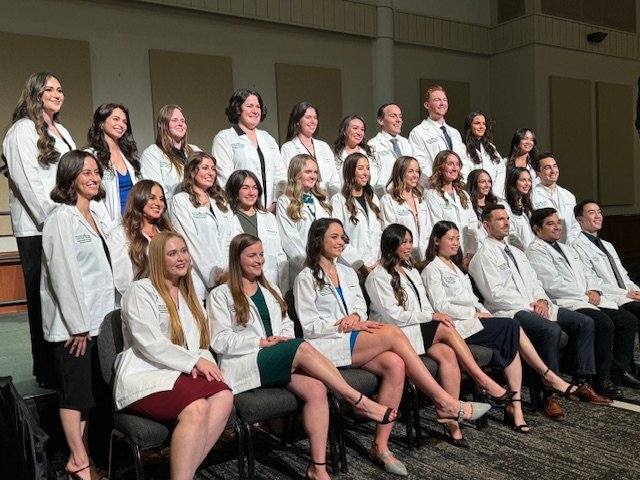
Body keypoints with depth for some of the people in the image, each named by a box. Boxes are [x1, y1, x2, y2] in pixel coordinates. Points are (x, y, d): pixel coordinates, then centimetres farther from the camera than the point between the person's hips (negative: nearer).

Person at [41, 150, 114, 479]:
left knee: (90, 390, 12)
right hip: (70, 325, -8)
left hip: (94, 319, 8)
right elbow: (64, 275, -17)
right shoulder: (62, 219, -11)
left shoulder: (93, 216, 13)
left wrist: (90, 322, 14)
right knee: (74, 391, 1)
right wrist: (78, 325, -17)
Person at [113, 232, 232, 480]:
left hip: (181, 374, 6)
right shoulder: (141, 290, -1)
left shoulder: (188, 295, 21)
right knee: (196, 409, -33)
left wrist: (204, 364, -5)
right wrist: (195, 362, -13)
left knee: (224, 397, -26)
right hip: (145, 376, -6)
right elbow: (151, 344, -12)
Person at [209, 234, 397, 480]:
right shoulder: (220, 295, 5)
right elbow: (220, 342, -5)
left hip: (279, 361, 5)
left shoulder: (271, 291, 24)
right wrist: (262, 342, -14)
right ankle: (359, 401, -23)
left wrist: (285, 339, -4)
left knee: (316, 388, -27)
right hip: (244, 365, -5)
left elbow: (287, 324, 20)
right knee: (304, 348, -30)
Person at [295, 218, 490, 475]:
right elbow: (309, 326, -6)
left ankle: (380, 445, -20)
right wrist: (348, 326, -13)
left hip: (355, 343, 6)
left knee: (395, 364, -26)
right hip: (326, 347, -6)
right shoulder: (306, 278, 1)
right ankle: (445, 403, -20)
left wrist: (355, 317, -9)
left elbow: (361, 308, 16)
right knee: (392, 332, -26)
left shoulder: (348, 273, 21)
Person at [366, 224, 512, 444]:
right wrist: (432, 317, -14)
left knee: (448, 354, -24)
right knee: (446, 328, -26)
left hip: (421, 332, 7)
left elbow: (425, 306, 16)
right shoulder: (378, 276, -5)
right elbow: (393, 315, -14)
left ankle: (452, 420, -26)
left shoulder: (412, 272, 20)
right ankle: (484, 381, -17)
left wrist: (434, 317, -6)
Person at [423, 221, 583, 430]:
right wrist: (476, 313, -11)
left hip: (474, 320, 8)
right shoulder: (432, 270, -1)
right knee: (512, 327, -19)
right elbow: (441, 307, -12)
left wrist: (486, 313, 3)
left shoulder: (455, 266, 26)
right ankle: (548, 376, -7)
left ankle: (515, 405, -22)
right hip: (458, 326, -8)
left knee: (511, 342, -19)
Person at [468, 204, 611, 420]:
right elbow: (495, 293, -14)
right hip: (509, 312, -9)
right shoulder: (484, 255, -4)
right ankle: (551, 394, -22)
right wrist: (529, 306, -16)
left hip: (535, 307, 9)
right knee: (551, 329, -33)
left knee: (585, 322, -5)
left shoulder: (517, 253, 24)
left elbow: (534, 282, 20)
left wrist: (541, 300, -3)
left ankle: (581, 384, 1)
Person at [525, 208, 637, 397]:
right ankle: (601, 380, -15)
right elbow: (552, 285, -14)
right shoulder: (535, 251, -3)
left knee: (629, 320, -6)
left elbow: (588, 274, 23)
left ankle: (616, 374, 1)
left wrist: (594, 291, 1)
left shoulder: (568, 249, 27)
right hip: (566, 305, -9)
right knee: (605, 323, -29)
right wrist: (585, 294, -9)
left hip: (590, 302, 9)